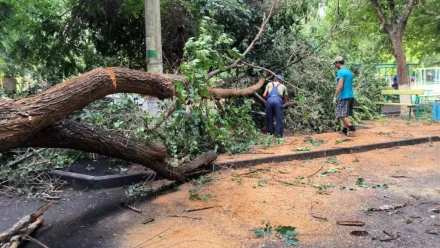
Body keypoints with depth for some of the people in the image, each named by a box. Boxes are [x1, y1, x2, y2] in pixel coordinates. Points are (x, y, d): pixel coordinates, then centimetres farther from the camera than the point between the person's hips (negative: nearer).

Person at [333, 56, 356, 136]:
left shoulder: (341, 72, -12)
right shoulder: (349, 72, 16)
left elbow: (340, 86, -20)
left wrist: (335, 96, -15)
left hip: (343, 97, -9)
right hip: (350, 96, 9)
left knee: (341, 115, -7)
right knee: (344, 114, 14)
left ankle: (351, 127, -15)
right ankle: (345, 129, 18)